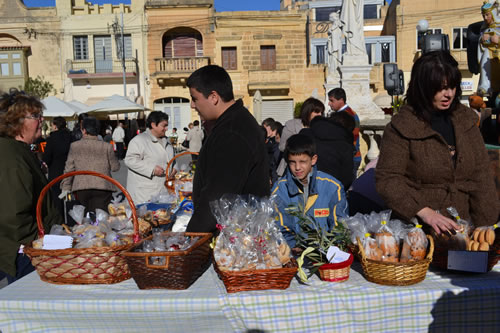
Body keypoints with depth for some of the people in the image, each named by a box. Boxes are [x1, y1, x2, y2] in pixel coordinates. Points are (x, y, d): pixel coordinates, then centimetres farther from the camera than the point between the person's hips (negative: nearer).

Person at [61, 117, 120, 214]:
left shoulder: (74, 146, 1)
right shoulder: (107, 147, -2)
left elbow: (69, 168, 4)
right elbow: (115, 167, 6)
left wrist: (66, 187, 11)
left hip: (81, 189, 1)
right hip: (103, 188, -1)